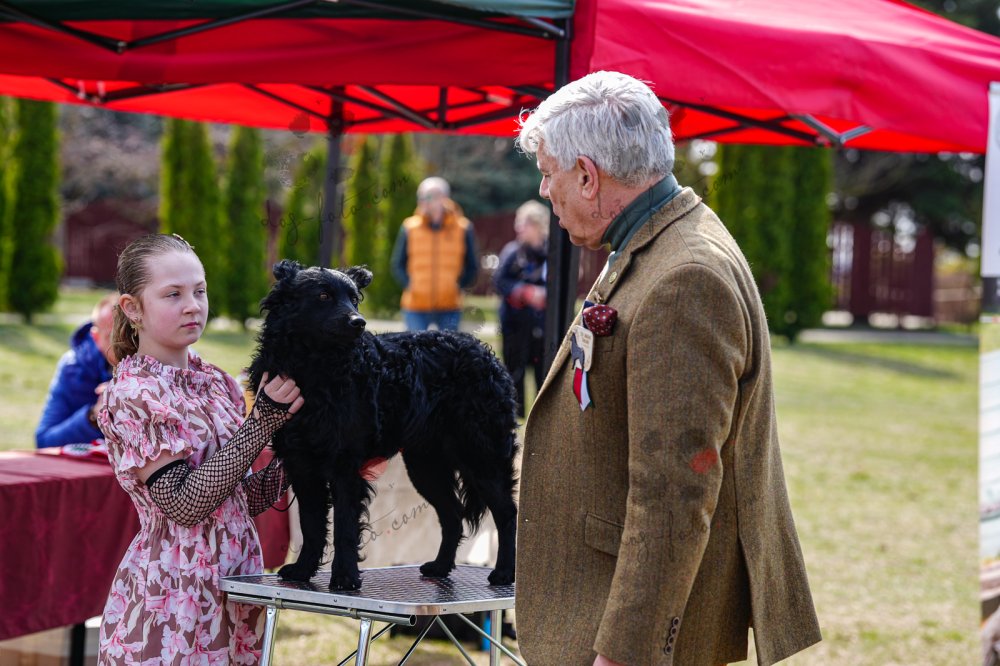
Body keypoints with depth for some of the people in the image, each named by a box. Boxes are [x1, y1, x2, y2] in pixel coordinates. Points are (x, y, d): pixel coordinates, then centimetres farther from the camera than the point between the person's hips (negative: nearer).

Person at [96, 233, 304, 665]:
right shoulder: (133, 395, -10)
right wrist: (265, 419, -20)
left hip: (234, 587, 6)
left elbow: (244, 498, 12)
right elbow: (184, 503, -19)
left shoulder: (214, 383, 9)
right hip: (173, 598, -6)